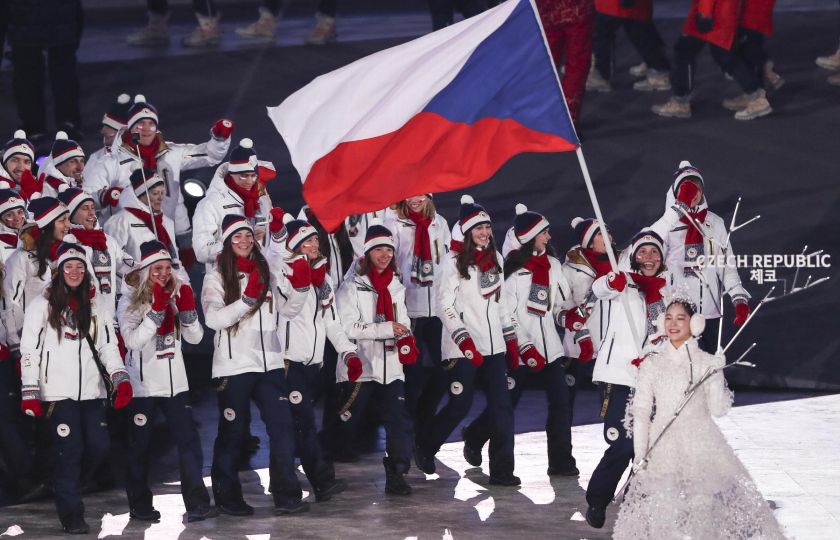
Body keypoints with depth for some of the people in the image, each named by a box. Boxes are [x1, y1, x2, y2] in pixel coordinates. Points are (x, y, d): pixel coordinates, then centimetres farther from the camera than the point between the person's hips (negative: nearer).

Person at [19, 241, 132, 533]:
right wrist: (30, 393, -9)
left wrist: (121, 380, -4)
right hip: (58, 391, -4)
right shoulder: (42, 305, 0)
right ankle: (71, 513, 1)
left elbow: (108, 346, 11)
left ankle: (67, 486, 25)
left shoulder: (94, 306, 13)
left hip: (91, 390, 4)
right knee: (70, 450, -8)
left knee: (98, 446, -1)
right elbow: (29, 350, -3)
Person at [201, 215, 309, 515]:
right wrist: (247, 298, -24)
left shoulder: (267, 272, 14)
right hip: (233, 365, -4)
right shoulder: (217, 276, -2)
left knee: (282, 426, -4)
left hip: (269, 363, 4)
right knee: (232, 433, 3)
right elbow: (213, 319, -16)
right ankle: (227, 498, 14)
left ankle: (286, 496, -1)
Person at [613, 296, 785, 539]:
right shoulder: (652, 364, 7)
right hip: (664, 446, 1)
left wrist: (715, 376, -18)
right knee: (664, 508, -14)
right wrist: (640, 455, -1)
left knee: (703, 504, -14)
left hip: (700, 444, -1)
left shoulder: (707, 362, 4)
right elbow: (640, 412, 6)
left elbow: (719, 409, -5)